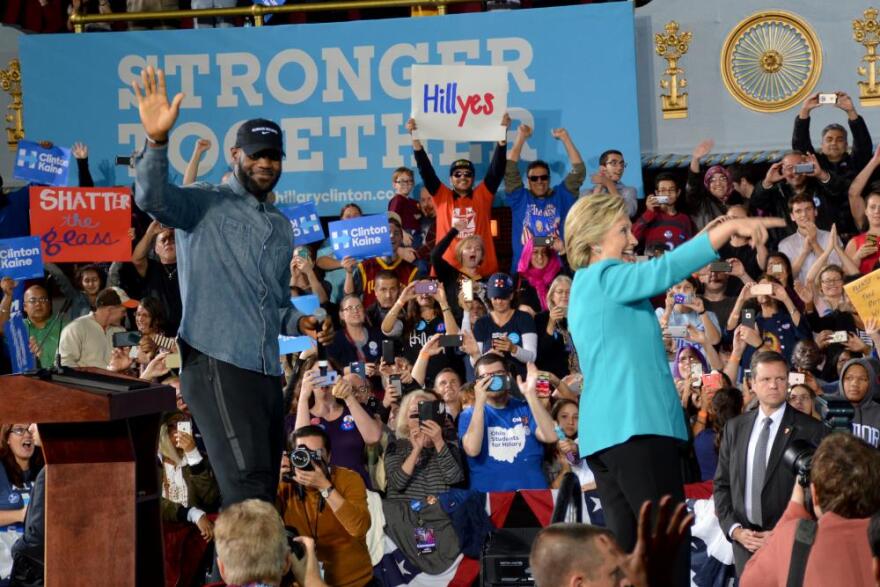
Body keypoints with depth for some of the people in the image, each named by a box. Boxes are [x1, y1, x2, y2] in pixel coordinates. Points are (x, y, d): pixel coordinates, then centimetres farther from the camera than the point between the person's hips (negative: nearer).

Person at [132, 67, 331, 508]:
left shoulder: (280, 227, 24)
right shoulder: (205, 205, 1)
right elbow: (153, 198, -21)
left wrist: (297, 322, 12)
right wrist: (157, 141, -38)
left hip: (266, 370, 8)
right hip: (216, 364, -8)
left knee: (264, 489, 7)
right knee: (248, 485, -20)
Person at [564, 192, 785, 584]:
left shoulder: (586, 286, 23)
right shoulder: (605, 277, -7)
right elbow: (664, 271, -22)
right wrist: (729, 227, -25)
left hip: (604, 431, 10)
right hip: (636, 425, -10)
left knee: (627, 547, 4)